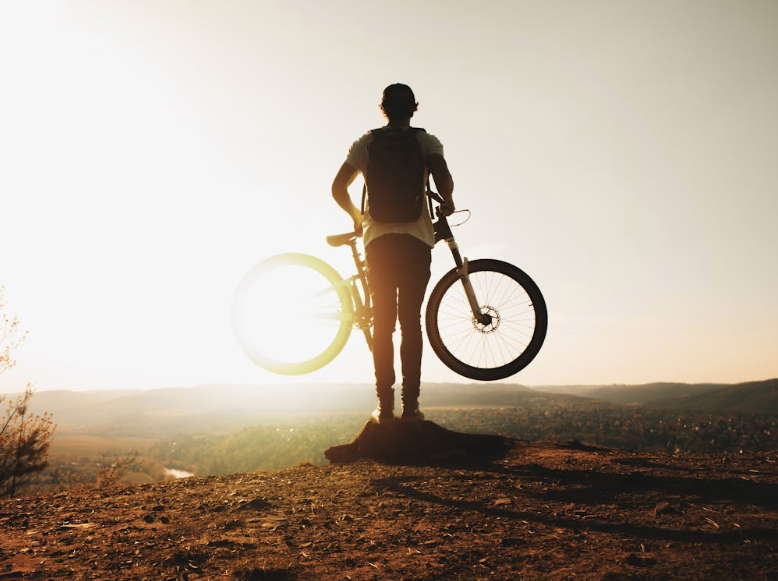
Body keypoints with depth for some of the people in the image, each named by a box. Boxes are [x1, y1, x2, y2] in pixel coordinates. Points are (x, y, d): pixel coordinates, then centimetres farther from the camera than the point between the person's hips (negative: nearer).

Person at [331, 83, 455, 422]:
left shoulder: (366, 143, 10)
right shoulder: (426, 141, 6)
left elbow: (338, 188, 6)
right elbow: (443, 178, -12)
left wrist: (356, 216, 23)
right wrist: (447, 203, 9)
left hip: (378, 239, 1)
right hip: (417, 239, -1)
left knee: (382, 323, 4)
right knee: (411, 322, 1)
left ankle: (385, 405, 3)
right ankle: (410, 404, 1)